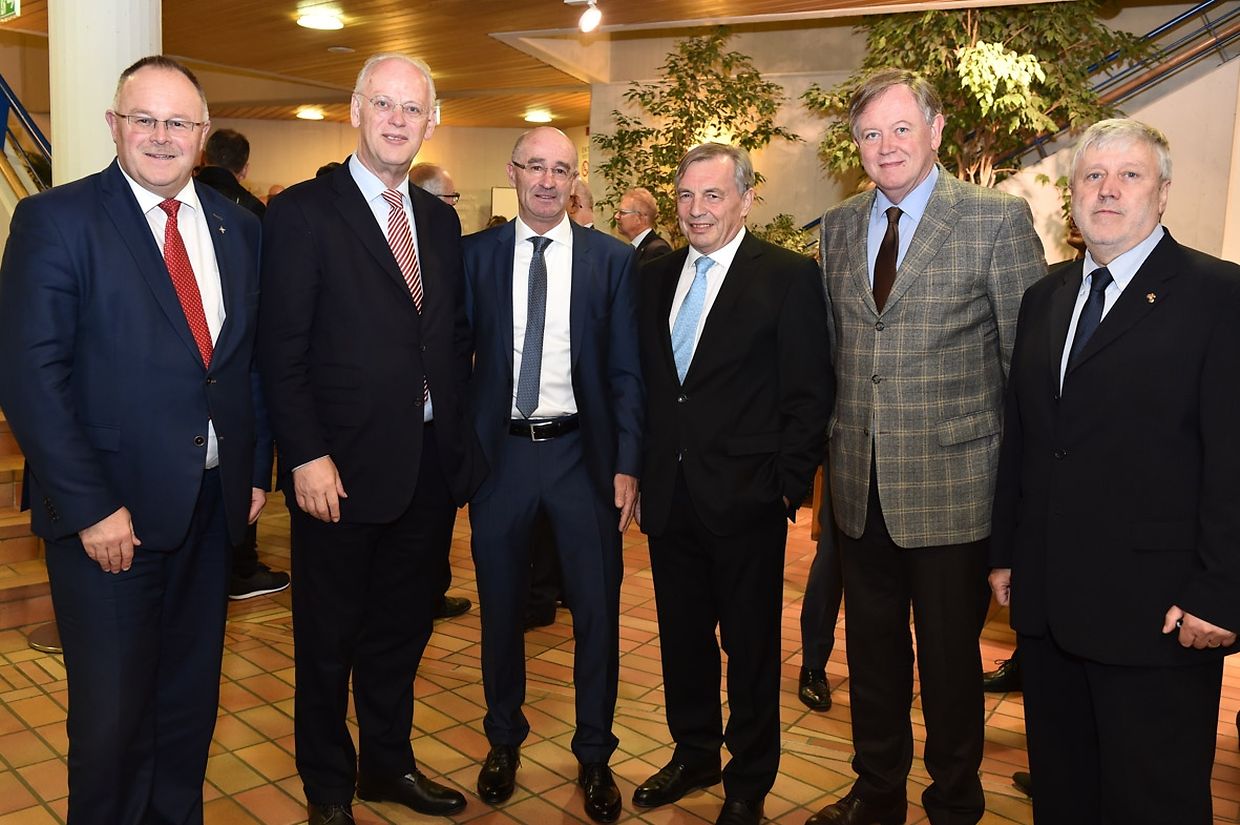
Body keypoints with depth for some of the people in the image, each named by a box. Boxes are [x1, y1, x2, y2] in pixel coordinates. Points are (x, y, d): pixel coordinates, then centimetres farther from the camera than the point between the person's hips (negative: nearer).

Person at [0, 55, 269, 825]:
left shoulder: (238, 227, 8)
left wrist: (258, 468, 7)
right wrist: (89, 506, -17)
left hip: (213, 502, 5)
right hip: (112, 509, -4)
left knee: (191, 696, 18)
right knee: (112, 711, 8)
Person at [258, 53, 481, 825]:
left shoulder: (440, 219, 10)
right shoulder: (302, 211, -8)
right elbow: (282, 349, -12)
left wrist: (460, 434, 5)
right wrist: (307, 456, -17)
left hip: (431, 466, 6)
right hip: (343, 467, -5)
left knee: (403, 629, 19)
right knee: (330, 638, 12)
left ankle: (389, 762, 39)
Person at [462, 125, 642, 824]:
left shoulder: (612, 259, 1)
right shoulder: (475, 254, 3)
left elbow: (627, 370, 0)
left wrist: (627, 465, -7)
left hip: (583, 452, -1)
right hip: (499, 450, 1)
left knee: (597, 609, 6)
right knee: (501, 606, 14)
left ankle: (594, 755, 26)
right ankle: (504, 740, 36)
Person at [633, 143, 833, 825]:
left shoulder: (789, 277, -7)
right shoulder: (656, 277, 10)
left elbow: (809, 393, -8)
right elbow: (646, 381, 12)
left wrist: (788, 484, -12)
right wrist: (642, 469, 7)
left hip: (746, 498, -5)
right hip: (669, 494, 5)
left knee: (751, 646, 10)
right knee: (682, 636, 18)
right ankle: (694, 755, 39)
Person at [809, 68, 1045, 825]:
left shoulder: (999, 220, -7)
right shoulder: (838, 227, 8)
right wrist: (836, 445, 11)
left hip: (951, 484, -4)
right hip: (862, 485, 5)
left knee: (950, 655, 10)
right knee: (873, 649, 18)